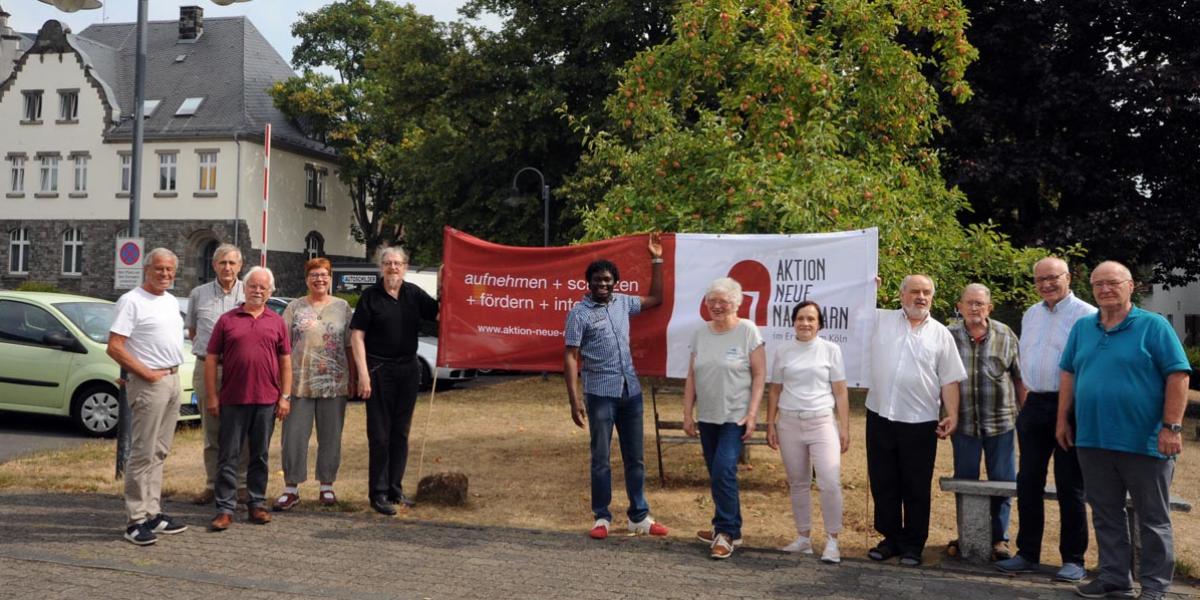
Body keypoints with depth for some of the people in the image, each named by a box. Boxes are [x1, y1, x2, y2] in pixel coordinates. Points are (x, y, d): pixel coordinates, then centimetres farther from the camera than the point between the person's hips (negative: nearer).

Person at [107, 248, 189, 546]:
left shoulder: (171, 301, 15)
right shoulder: (132, 301, -10)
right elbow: (115, 347, -15)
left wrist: (172, 374, 12)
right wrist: (147, 374, -15)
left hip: (173, 380, 8)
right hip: (149, 383, -8)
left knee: (159, 452, 13)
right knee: (143, 453, -6)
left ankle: (153, 513, 20)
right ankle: (136, 520, -1)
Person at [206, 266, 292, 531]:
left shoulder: (277, 322, 9)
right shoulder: (227, 320, 4)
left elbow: (285, 361, 9)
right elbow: (211, 359, 4)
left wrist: (285, 396, 2)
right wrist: (212, 396, -2)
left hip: (266, 400, 1)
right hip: (232, 400, -1)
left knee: (260, 455, 10)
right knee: (229, 456, 2)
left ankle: (257, 504, 19)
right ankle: (225, 508, 7)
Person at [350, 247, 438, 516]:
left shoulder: (414, 294, 6)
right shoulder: (371, 296, -4)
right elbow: (357, 335, -7)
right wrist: (363, 374, -14)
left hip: (408, 369, 4)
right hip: (378, 369, -4)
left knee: (400, 432, 11)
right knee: (379, 434, 0)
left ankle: (395, 490, 21)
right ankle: (378, 493, 8)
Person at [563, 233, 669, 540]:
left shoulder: (623, 303, 9)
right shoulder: (579, 313, -6)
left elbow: (656, 299, 24)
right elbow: (571, 356, -9)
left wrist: (657, 261, 16)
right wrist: (574, 400, -16)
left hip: (631, 391, 5)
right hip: (600, 394, -5)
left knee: (634, 457, 11)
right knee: (601, 458, 4)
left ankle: (639, 517, 20)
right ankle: (602, 518, 14)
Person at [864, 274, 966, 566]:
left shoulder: (941, 334, 6)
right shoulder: (880, 320, 6)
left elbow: (949, 380, 5)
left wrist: (952, 414, -3)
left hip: (920, 422, -1)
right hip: (880, 416, 1)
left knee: (916, 487, 6)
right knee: (883, 483, 10)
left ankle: (913, 544, 19)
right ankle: (891, 537, 25)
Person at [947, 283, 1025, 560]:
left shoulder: (1005, 336, 1)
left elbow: (1020, 379, 5)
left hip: (1001, 422, 0)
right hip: (964, 423, 0)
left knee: (1003, 482, 6)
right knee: (964, 482, 10)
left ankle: (999, 538, 19)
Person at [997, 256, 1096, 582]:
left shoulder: (1085, 315, -8)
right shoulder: (1031, 314, 15)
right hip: (1034, 406, 7)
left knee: (1069, 487, 1)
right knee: (1028, 482, 10)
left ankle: (1073, 560, 12)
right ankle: (1028, 554, 20)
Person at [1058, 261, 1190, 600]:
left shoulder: (1153, 326, -5)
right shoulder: (1082, 328, 10)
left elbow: (1178, 375, -9)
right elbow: (1068, 374, 15)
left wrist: (1171, 427, -14)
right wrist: (1062, 420, 11)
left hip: (1144, 441, -5)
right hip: (1092, 441, 5)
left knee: (1153, 519, 7)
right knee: (1106, 515, 13)